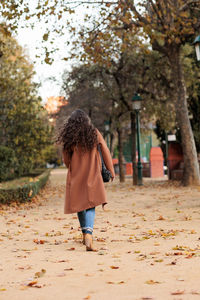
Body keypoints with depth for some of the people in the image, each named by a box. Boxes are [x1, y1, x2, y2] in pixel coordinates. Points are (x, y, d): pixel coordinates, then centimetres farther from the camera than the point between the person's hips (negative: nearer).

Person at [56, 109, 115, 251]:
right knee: (90, 205, -4)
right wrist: (111, 171, 7)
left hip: (75, 175, 1)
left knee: (79, 203, 15)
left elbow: (66, 160, 5)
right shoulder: (94, 133, -2)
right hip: (92, 175, -1)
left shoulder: (69, 137, -2)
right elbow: (106, 152, -1)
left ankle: (85, 234, 26)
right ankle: (88, 235, -24)